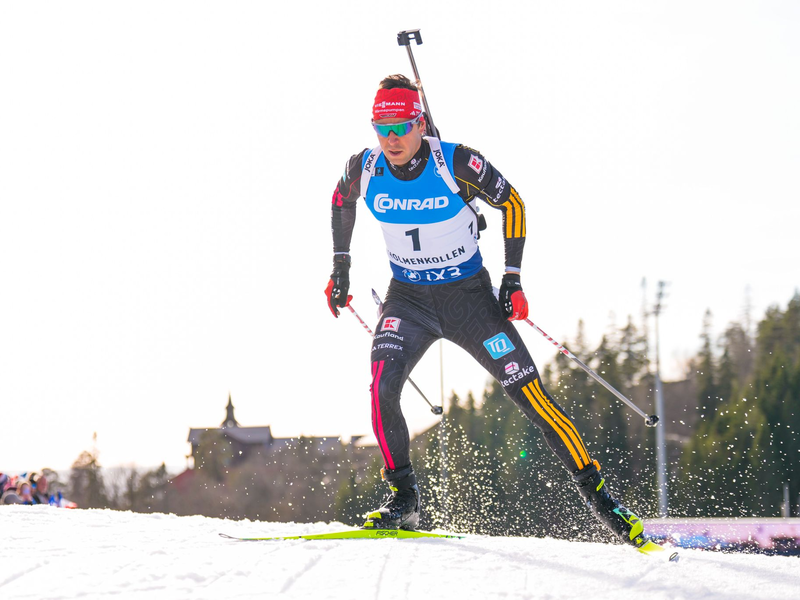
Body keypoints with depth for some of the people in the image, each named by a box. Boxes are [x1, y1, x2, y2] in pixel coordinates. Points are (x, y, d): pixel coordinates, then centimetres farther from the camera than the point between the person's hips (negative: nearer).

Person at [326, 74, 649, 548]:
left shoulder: (457, 164, -20)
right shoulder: (365, 168, -11)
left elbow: (511, 202, -5)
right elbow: (342, 201, 14)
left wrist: (513, 278, -9)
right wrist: (341, 265, 12)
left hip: (469, 294, -2)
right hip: (408, 298, 2)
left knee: (529, 391, -8)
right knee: (382, 387, -22)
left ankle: (596, 490, 3)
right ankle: (403, 498, -7)